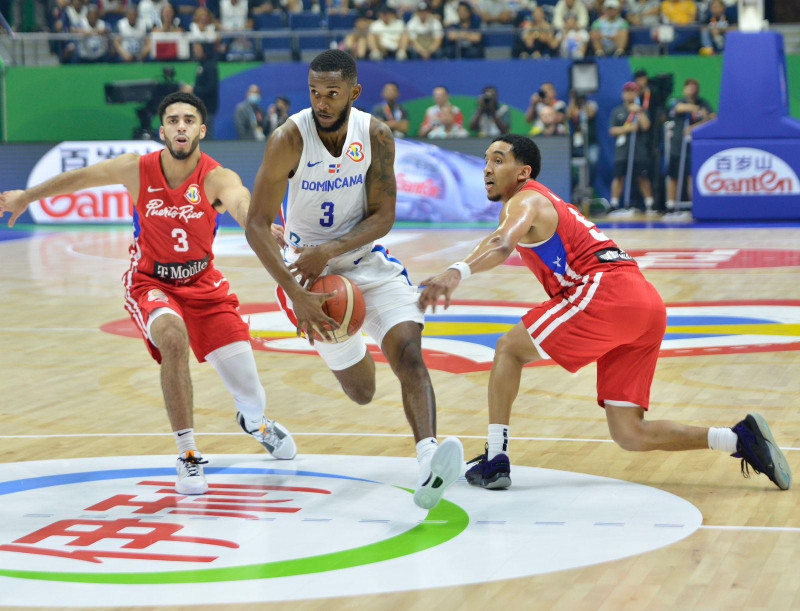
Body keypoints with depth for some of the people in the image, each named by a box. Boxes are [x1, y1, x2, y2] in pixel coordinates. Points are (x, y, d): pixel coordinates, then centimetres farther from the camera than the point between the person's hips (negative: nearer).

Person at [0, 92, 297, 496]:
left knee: (250, 397, 2)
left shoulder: (216, 178, -23)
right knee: (173, 336, -36)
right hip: (151, 283, -1)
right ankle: (188, 455, -23)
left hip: (202, 284, 1)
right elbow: (80, 178, 1)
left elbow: (240, 202, -47)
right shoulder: (137, 170, -17)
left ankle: (254, 422, 44)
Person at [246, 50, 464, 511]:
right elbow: (257, 225, -20)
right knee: (361, 391, 6)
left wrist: (328, 251, -25)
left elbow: (383, 217, -9)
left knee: (408, 350, -23)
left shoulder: (377, 136, -11)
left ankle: (427, 457, -37)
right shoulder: (289, 139, -20)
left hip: (366, 257, 2)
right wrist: (295, 294, -30)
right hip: (309, 265, -2)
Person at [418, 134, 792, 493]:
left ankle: (495, 461, 0)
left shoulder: (525, 201, 0)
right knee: (630, 435, 7)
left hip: (607, 291, -9)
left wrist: (458, 273, -39)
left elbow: (503, 243, -22)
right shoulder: (545, 203, 30)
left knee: (509, 349, 5)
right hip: (648, 305, 9)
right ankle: (741, 438, -3)